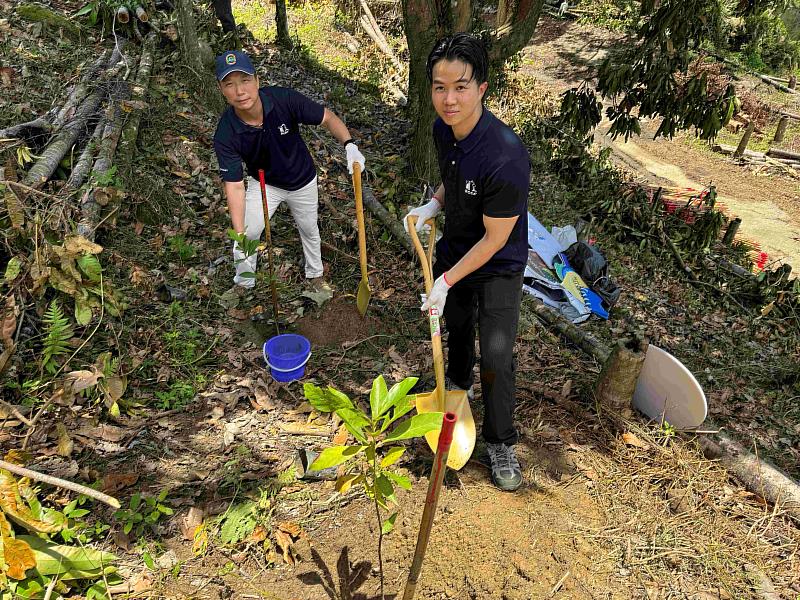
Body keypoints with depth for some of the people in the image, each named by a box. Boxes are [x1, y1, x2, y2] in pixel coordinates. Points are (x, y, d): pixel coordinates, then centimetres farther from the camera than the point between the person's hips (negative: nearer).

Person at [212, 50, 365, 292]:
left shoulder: (284, 99, -31)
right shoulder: (226, 135, -31)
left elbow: (327, 117, -19)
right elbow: (235, 186, -30)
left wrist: (349, 144, -39)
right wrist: (240, 235, -39)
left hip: (303, 181, 1)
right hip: (264, 183, -1)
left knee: (309, 230, 19)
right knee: (247, 234, -7)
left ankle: (315, 274, 46)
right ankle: (244, 285, 22)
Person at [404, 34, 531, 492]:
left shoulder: (506, 156, -36)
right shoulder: (443, 128, -12)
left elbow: (494, 241, -27)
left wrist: (447, 282, -20)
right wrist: (433, 205, -8)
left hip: (498, 266, -7)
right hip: (454, 249, 7)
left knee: (497, 355, -6)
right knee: (458, 325, 26)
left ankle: (501, 443, 16)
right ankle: (460, 384, 55)